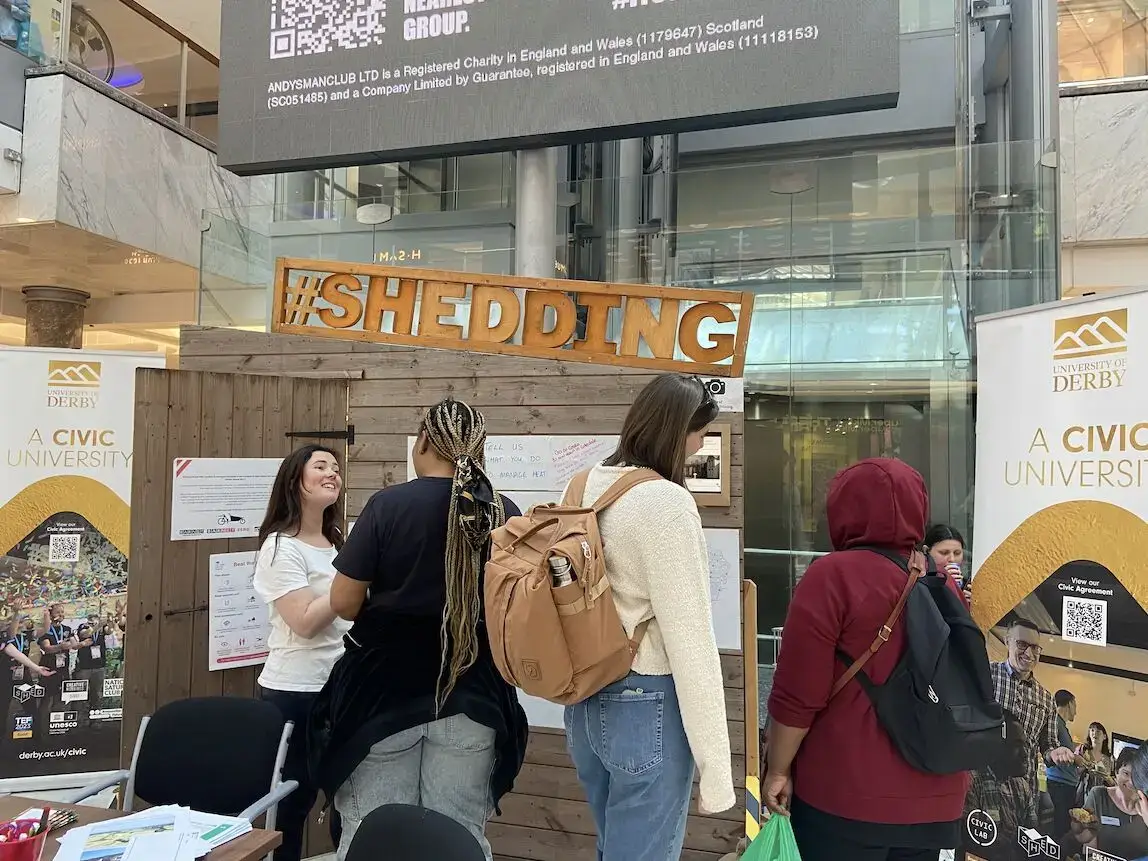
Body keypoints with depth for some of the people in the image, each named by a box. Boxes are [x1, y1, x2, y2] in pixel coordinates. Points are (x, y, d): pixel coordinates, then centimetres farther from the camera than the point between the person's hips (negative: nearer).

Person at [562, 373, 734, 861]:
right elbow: (690, 642, -19)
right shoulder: (667, 502, -19)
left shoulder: (585, 488, 5)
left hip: (588, 702, 8)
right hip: (648, 708, -8)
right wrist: (715, 770, -14)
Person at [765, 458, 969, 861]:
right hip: (935, 799, 6)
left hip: (845, 796, -5)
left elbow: (798, 694, -14)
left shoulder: (833, 575, -13)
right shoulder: (943, 583, 6)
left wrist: (778, 770, -3)